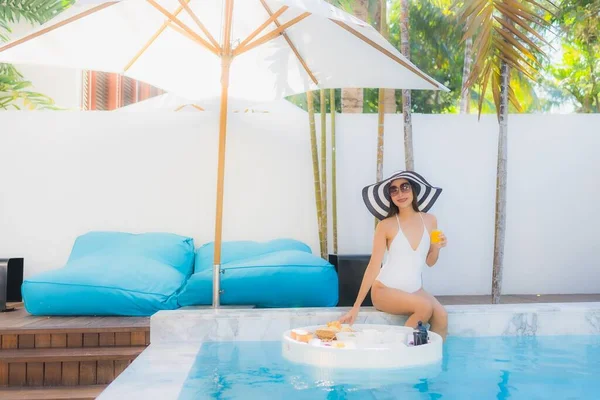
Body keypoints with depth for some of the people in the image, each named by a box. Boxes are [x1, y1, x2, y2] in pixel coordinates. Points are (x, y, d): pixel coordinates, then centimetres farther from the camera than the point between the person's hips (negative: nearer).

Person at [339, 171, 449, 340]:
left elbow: (430, 262, 12)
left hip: (415, 289, 4)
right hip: (385, 290, -4)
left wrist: (436, 248, -11)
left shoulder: (429, 220, 1)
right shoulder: (386, 225, -10)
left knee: (441, 317, -24)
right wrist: (356, 306, -12)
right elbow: (374, 266, -9)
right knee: (425, 307, -29)